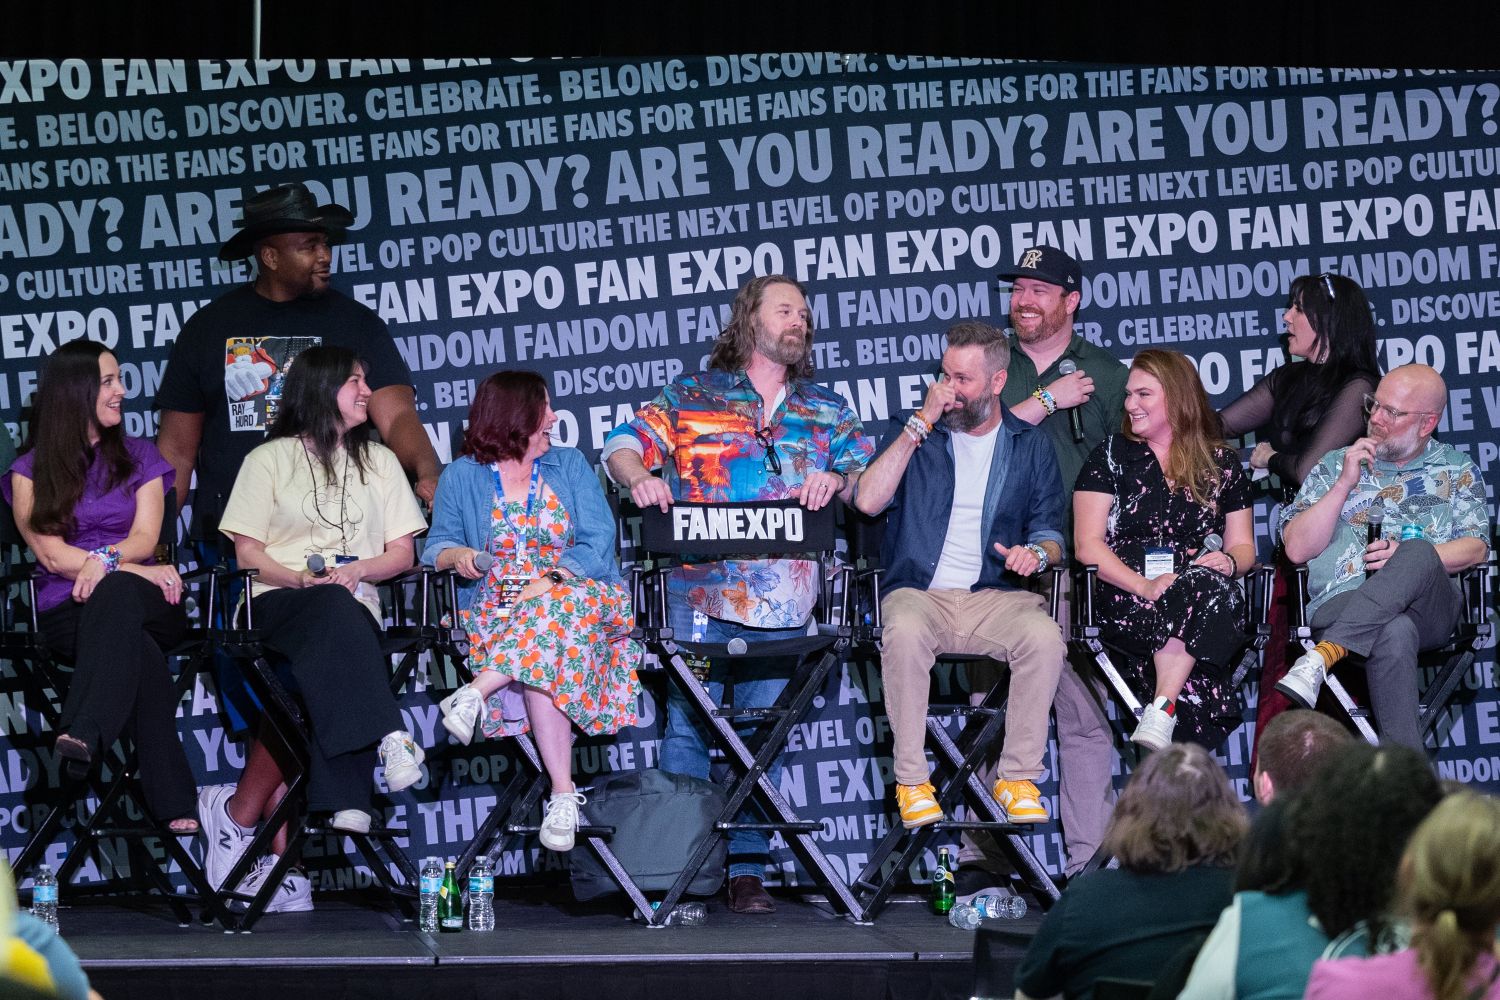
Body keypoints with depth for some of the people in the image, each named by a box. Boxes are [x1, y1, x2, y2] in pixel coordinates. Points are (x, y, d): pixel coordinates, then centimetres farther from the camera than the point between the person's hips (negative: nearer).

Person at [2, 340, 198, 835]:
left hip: (144, 601, 1)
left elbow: (145, 538, 4)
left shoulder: (139, 456, 18)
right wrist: (137, 571, -13)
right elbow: (51, 555, -2)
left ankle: (82, 735, -60)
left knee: (114, 594, -40)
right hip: (65, 610, -1)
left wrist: (104, 561, -21)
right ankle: (174, 806, -49)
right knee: (140, 652, -37)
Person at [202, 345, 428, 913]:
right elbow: (247, 553, 7)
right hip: (280, 604, -2)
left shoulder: (379, 462, 23)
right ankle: (389, 739, -56)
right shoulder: (269, 461, 14)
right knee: (333, 611, -39)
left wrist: (358, 569, -4)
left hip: (354, 605, 2)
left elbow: (402, 553, 17)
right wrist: (303, 579, -11)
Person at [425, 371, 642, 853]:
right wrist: (456, 555, -19)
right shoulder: (460, 478, 12)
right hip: (497, 607, -1)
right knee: (542, 659, -35)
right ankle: (563, 795, -42)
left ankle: (478, 690, -46)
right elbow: (436, 546, 6)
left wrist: (550, 581, -16)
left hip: (577, 592, 1)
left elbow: (598, 541, 2)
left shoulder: (569, 466, 13)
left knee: (552, 615, -39)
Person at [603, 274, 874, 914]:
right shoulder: (692, 398, 11)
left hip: (782, 599, 2)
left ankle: (747, 869, 6)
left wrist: (837, 479, -12)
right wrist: (640, 476, -15)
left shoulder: (827, 412, 17)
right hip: (702, 592, -2)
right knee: (688, 725, -6)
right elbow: (623, 445, 7)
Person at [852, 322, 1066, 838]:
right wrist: (921, 424, -6)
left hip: (997, 596, 1)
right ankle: (911, 779, -28)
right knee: (906, 631, -38)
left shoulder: (1030, 446, 14)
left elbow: (1050, 531, 14)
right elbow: (869, 500, -5)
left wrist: (1037, 552, -11)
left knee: (1044, 636, -33)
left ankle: (1017, 776, -20)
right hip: (920, 593, -1)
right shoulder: (914, 434, 11)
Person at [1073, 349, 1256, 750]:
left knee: (1215, 588, -36)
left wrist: (1230, 561, -8)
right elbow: (1088, 544, 2)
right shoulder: (1112, 455, 12)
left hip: (1201, 590, 2)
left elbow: (1243, 545, 19)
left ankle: (1160, 716, -41)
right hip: (1124, 599, -2)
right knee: (1206, 592, -35)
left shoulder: (1220, 464, 19)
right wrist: (1144, 585, -15)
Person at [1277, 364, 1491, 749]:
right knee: (1395, 634, -39)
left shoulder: (1458, 472, 21)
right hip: (1339, 605, -1)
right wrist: (1345, 483, 0)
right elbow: (1297, 549, 10)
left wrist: (1410, 558, -12)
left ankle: (1322, 657, -46)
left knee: (1418, 553, -37)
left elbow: (1475, 549, 6)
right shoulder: (1335, 465, 21)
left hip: (1431, 610, 1)